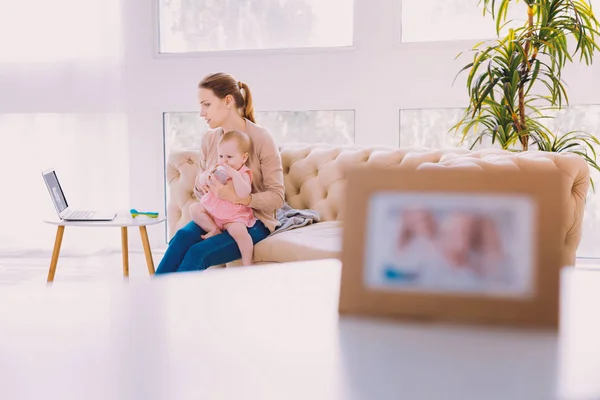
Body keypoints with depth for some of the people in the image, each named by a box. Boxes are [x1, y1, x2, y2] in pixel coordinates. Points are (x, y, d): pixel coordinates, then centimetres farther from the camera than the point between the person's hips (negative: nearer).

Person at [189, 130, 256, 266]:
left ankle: (247, 263, -19)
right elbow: (201, 182, 8)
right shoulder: (219, 170, 6)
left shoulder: (243, 174, -13)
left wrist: (234, 174, -37)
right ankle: (214, 229, -6)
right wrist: (209, 174, -13)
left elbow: (243, 193, -32)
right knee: (194, 208, -8)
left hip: (233, 216, -7)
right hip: (211, 210, 7)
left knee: (239, 231, -33)